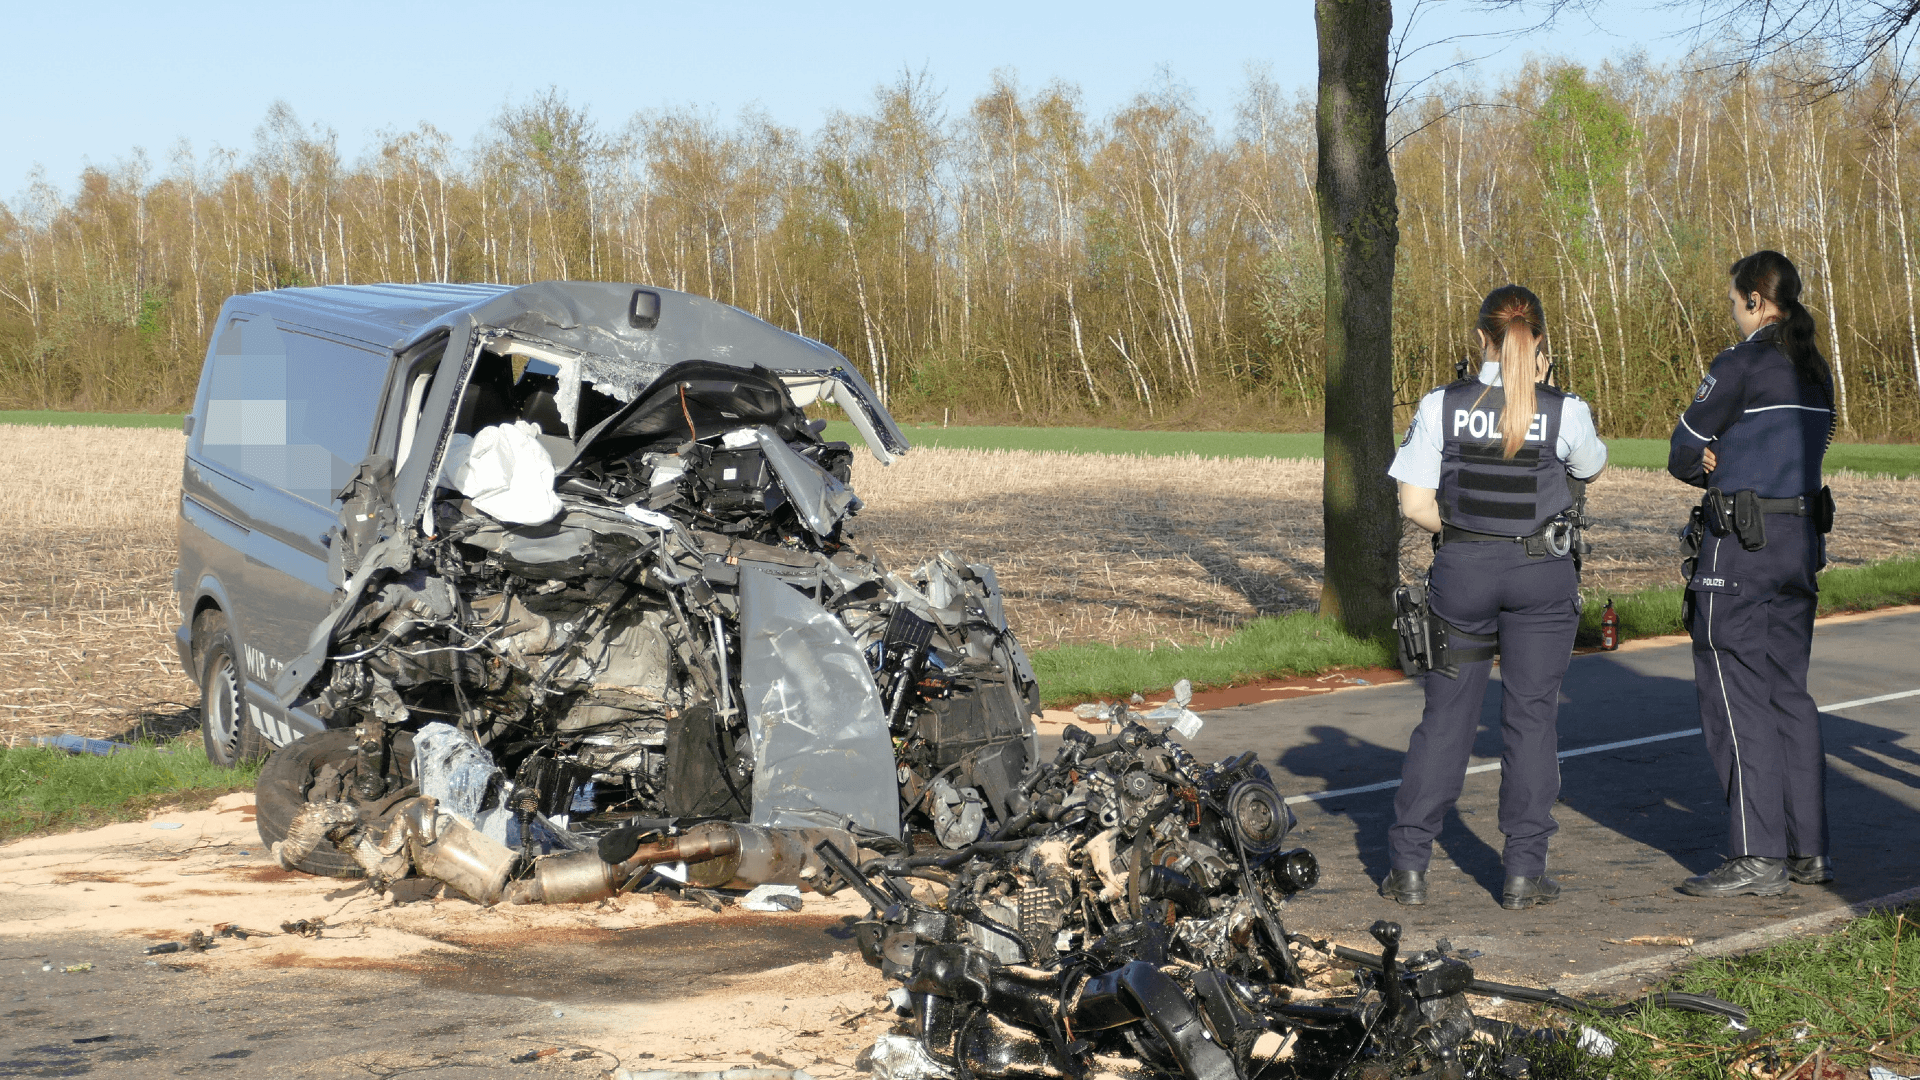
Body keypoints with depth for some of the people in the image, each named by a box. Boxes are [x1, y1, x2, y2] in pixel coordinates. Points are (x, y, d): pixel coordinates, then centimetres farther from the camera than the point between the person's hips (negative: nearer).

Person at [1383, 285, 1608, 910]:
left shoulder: (1441, 406, -7)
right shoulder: (1564, 413, -8)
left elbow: (1415, 504, -8)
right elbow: (1593, 467, 14)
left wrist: (1460, 530, 10)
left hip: (1462, 571, 1)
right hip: (1543, 574, -1)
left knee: (1446, 714, 9)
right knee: (1532, 716, 7)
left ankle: (1409, 866, 9)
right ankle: (1524, 872, 7)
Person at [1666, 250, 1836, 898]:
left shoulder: (1742, 365, -13)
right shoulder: (1815, 371, 12)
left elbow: (1683, 455, -6)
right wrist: (1726, 464, 5)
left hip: (1739, 548, -8)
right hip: (1800, 540, 8)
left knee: (1736, 698, -5)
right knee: (1788, 694, 13)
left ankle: (1757, 859, -7)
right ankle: (1808, 850, 15)